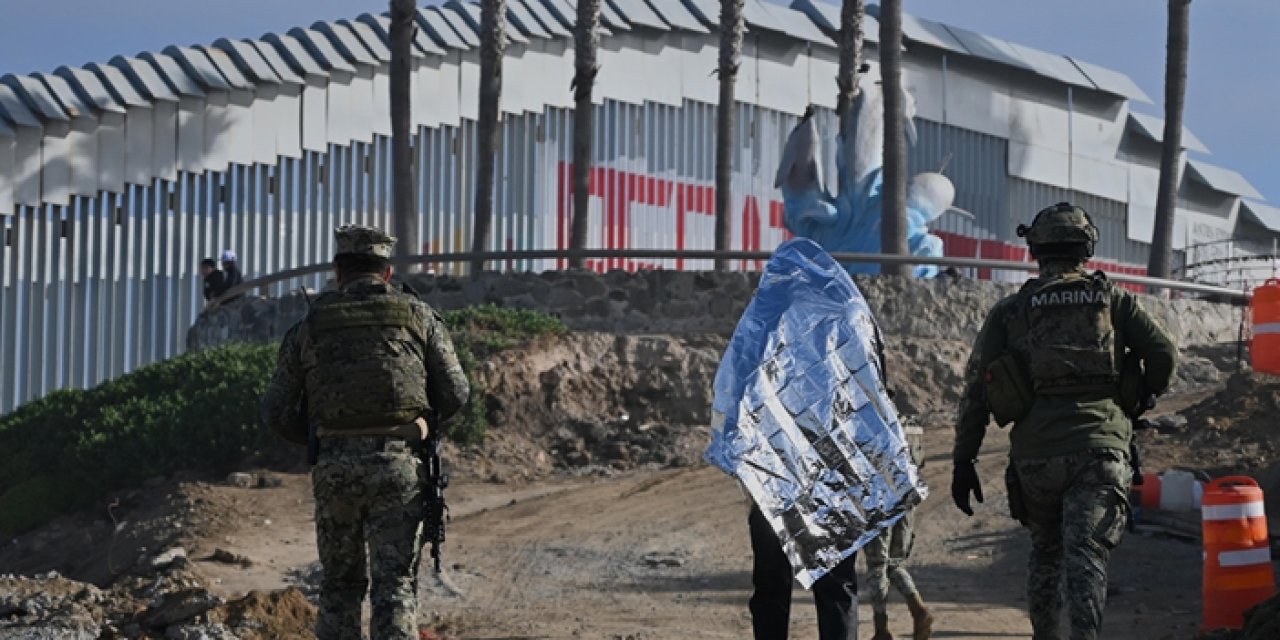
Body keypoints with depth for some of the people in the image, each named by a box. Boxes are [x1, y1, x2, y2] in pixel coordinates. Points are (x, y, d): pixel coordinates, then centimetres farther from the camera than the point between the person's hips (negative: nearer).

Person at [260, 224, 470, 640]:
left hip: (335, 468, 1)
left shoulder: (311, 325, 7)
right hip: (397, 465, -1)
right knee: (395, 584, -1)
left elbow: (277, 412, 8)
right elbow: (454, 395, 6)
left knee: (340, 583, 16)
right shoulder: (417, 315, 5)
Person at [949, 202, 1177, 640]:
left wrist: (963, 461, 8)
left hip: (1036, 453, 1)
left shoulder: (1009, 311, 10)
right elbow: (1164, 354, 3)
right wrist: (1142, 397, 23)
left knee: (1045, 555, 20)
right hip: (1100, 449, -1)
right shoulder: (1115, 301, 10)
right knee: (1086, 557, -10)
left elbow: (976, 389, 5)